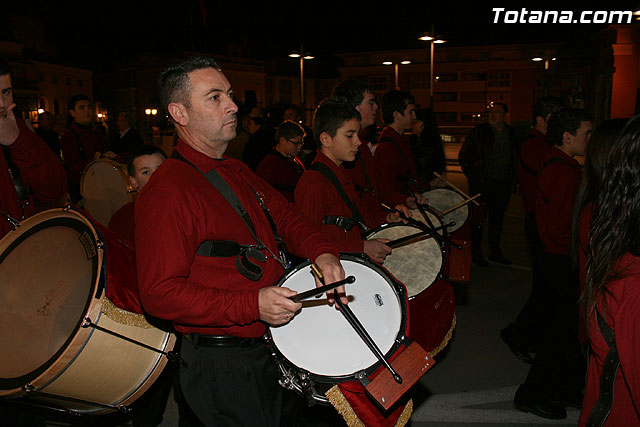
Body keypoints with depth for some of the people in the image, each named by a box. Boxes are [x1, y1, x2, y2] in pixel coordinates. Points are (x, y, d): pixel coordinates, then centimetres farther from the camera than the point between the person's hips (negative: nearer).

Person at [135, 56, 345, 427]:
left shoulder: (238, 172, 8)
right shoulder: (167, 193, -21)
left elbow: (285, 216, 13)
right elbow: (160, 293, -25)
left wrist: (322, 253, -8)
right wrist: (252, 306, -30)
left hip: (272, 345, 9)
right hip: (221, 366, -9)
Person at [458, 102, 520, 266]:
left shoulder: (513, 134, 9)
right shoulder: (479, 131, -3)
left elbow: (517, 158, 17)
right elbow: (463, 156, 1)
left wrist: (513, 180, 7)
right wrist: (472, 176, -5)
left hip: (503, 185, 4)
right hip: (481, 184, -4)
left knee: (497, 220, 12)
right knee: (478, 219, 0)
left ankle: (495, 252, 25)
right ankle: (476, 253, 12)